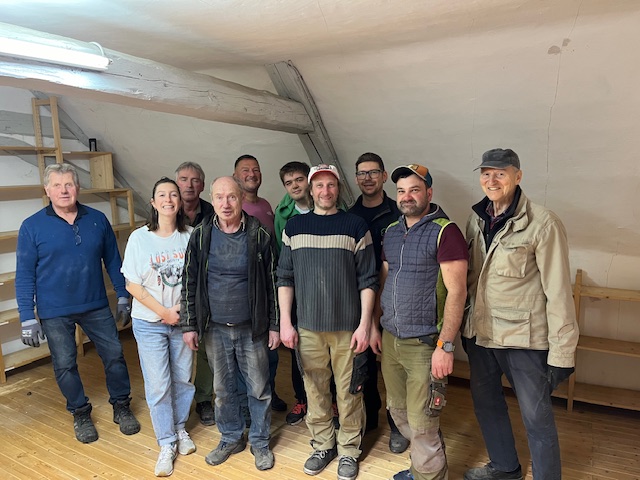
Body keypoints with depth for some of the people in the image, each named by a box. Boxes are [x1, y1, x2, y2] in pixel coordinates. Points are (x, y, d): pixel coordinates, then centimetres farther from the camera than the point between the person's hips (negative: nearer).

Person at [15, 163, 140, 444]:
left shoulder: (97, 220, -1)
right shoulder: (32, 227, -7)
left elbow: (113, 261, 6)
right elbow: (24, 275, -5)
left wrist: (123, 297, 6)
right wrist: (28, 319, -7)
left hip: (96, 306, 2)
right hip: (55, 313, -1)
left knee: (114, 354, 7)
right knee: (65, 365, 10)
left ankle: (121, 406, 28)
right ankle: (80, 414, 31)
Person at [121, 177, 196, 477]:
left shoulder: (189, 236, -4)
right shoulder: (139, 238, -8)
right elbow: (132, 285, -7)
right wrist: (164, 312, -12)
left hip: (183, 321, 2)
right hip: (150, 323, -1)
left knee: (183, 379, 13)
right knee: (157, 385, 3)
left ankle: (180, 428, 37)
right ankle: (167, 445, 21)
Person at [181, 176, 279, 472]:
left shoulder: (259, 235, -7)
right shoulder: (201, 236, -2)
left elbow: (272, 282, -3)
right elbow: (189, 283, 3)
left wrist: (275, 325, -4)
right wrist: (189, 325, 1)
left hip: (252, 327, -2)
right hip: (215, 328, 2)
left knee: (259, 388, 10)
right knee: (223, 388, 16)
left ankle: (260, 441, 31)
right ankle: (231, 438, 37)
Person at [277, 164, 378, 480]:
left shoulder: (355, 226, -1)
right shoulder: (294, 226, 5)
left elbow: (368, 280, -3)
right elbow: (285, 277, 6)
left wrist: (364, 324, -8)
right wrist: (285, 322, 1)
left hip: (347, 328, -2)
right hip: (308, 327, 2)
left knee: (349, 393, 7)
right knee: (315, 392, 12)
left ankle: (349, 450, 27)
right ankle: (322, 445, 32)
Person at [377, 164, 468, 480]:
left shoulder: (445, 232, -11)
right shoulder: (391, 232, 10)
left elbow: (457, 291, -16)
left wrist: (445, 346, -19)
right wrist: (375, 327, 13)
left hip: (424, 344, -7)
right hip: (390, 339, 7)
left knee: (421, 424, 1)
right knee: (398, 411, 18)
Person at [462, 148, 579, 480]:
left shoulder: (542, 223, -13)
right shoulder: (476, 220, 5)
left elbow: (558, 291, -13)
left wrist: (561, 353, -14)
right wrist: (466, 325, 13)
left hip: (524, 339, -6)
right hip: (480, 334, 6)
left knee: (537, 418, 7)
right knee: (485, 403, 20)